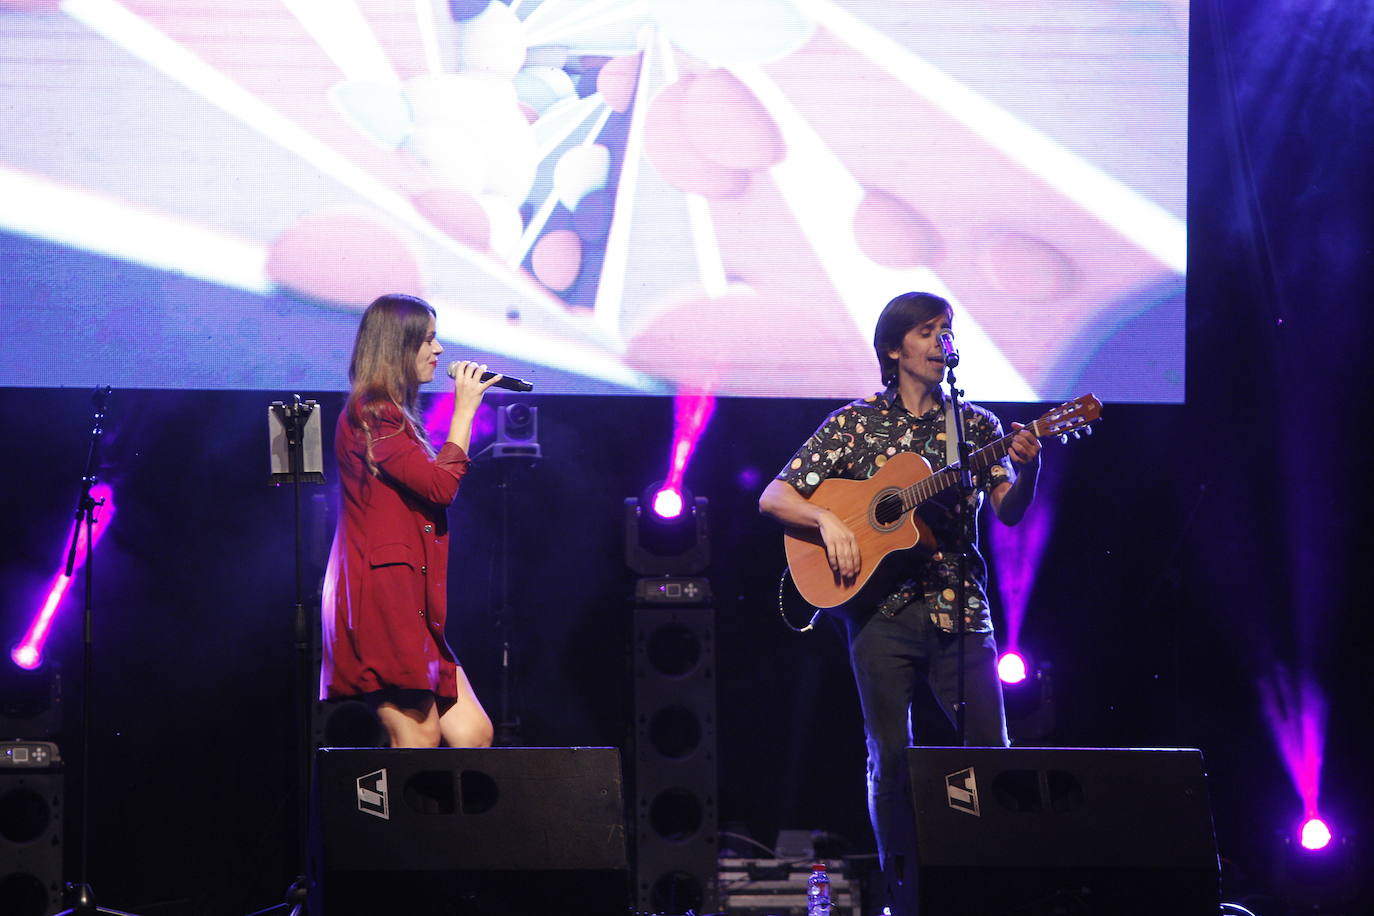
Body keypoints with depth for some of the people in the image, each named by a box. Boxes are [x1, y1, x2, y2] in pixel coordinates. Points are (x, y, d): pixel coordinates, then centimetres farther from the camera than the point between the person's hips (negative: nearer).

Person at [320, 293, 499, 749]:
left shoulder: (391, 417, 22)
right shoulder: (369, 415, -10)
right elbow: (441, 485, -16)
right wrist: (464, 409, -8)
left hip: (408, 600, 10)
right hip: (381, 597, -10)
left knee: (473, 734, 3)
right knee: (419, 738, -12)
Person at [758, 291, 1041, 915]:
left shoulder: (975, 426, 11)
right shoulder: (856, 423, 7)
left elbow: (1007, 512, -2)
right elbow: (773, 498, 4)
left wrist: (1026, 471, -23)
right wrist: (827, 519, -15)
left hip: (958, 607, 1)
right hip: (881, 611, -1)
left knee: (990, 747, -5)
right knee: (891, 758, -1)